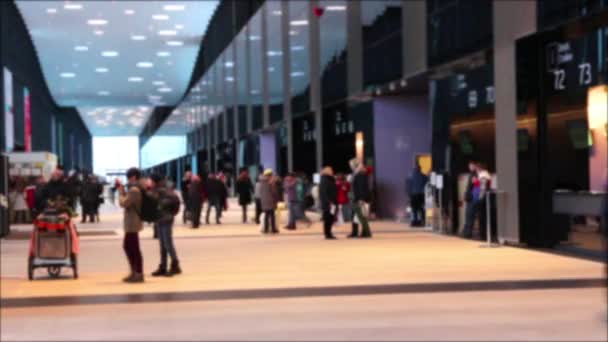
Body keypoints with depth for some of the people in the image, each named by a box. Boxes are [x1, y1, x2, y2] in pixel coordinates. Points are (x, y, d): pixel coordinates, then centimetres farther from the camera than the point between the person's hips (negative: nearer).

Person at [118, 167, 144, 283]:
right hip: (132, 222, 11)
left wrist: (121, 192, -4)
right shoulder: (137, 189, 15)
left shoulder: (134, 190, -18)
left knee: (134, 248, -6)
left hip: (132, 223, -11)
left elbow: (124, 203, -20)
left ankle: (139, 274, -1)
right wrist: (123, 191, 8)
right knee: (128, 246, 18)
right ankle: (135, 272, 25)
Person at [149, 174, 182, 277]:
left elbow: (174, 198, -28)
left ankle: (175, 266, 5)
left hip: (166, 220, -9)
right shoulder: (156, 190, 11)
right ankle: (162, 267, 15)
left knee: (168, 244, -4)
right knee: (162, 245, 11)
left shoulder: (163, 190, -15)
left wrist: (162, 204, -21)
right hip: (159, 220, 9)